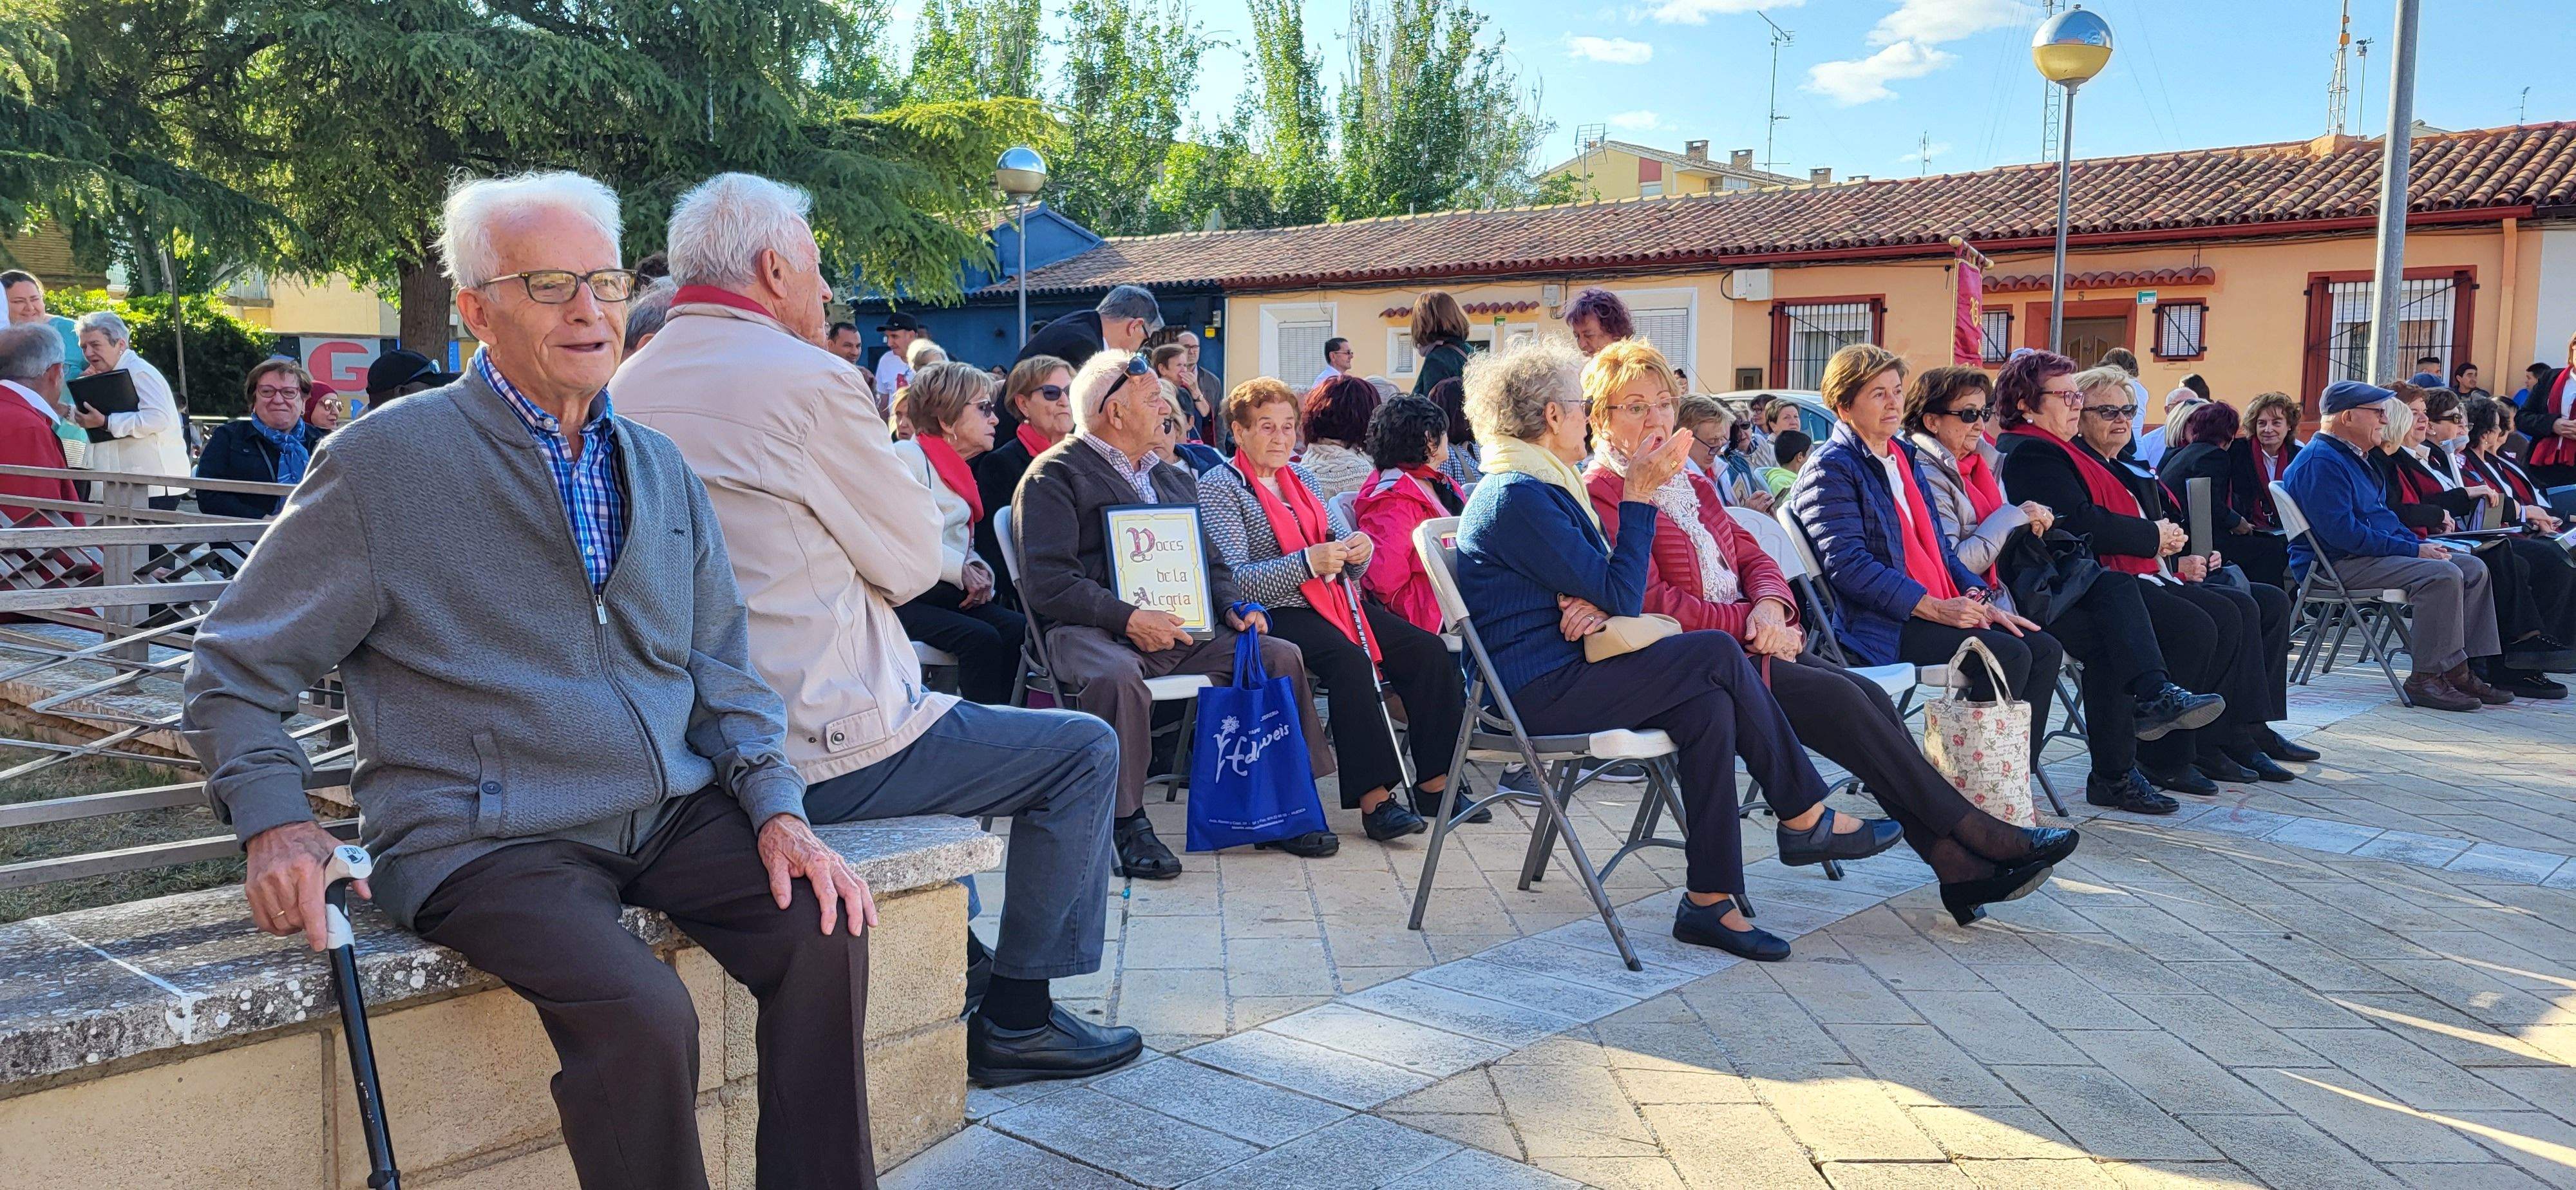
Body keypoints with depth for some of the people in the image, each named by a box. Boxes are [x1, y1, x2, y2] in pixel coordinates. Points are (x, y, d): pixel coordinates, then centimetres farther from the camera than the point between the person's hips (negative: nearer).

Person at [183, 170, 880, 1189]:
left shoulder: (660, 471, 13)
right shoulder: (384, 463, -3)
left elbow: (720, 669, 14)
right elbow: (234, 670, 3)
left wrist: (777, 807, -2)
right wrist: (276, 822, -14)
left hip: (672, 813, 5)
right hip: (484, 837, -5)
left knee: (826, 933, -17)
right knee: (642, 1012, -29)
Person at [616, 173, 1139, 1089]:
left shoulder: (632, 386, 10)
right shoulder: (808, 378, -16)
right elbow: (913, 560, -10)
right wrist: (923, 508, 10)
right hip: (814, 747, -9)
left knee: (935, 712, 34)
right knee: (1085, 751, 3)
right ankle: (1015, 1016, 9)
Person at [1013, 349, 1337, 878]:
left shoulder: (1173, 478, 25)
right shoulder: (1055, 474, 0)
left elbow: (1211, 562, 25)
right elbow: (1046, 582, -11)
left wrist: (1233, 606, 2)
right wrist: (1128, 619, -20)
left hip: (1179, 629, 7)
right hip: (1089, 631, -6)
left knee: (1282, 655, -9)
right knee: (1116, 675, -39)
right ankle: (1128, 822, -23)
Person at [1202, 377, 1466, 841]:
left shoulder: (1302, 478, 21)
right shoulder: (1219, 487, -2)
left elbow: (1344, 553, 17)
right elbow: (1233, 579, -15)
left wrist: (1359, 550, -9)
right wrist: (1307, 562, -27)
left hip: (1330, 601, 7)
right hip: (1274, 613, -7)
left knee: (1428, 648, -12)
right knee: (1348, 657, -35)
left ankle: (1434, 783, -5)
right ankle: (1374, 798, -33)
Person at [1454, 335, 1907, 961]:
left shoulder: (1540, 486, 19)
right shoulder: (1516, 497, -15)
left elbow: (1608, 590, 13)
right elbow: (1622, 598, -15)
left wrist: (1600, 604, -12)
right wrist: (1640, 495, -9)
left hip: (1563, 676, 9)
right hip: (1538, 693, -9)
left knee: (1709, 705, -13)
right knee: (1716, 654, -17)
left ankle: (1710, 900, -12)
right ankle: (1805, 818, -2)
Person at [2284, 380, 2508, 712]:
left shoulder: (2355, 457, 20)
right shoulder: (2320, 462, -16)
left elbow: (2385, 516, 27)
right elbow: (2343, 532, -24)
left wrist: (2421, 544, 8)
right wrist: (2413, 550, -19)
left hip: (2372, 555, 11)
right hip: (2336, 566, -11)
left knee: (2473, 569, 4)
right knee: (2442, 575, -26)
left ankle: (2462, 669, -1)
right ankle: (2428, 676, -21)